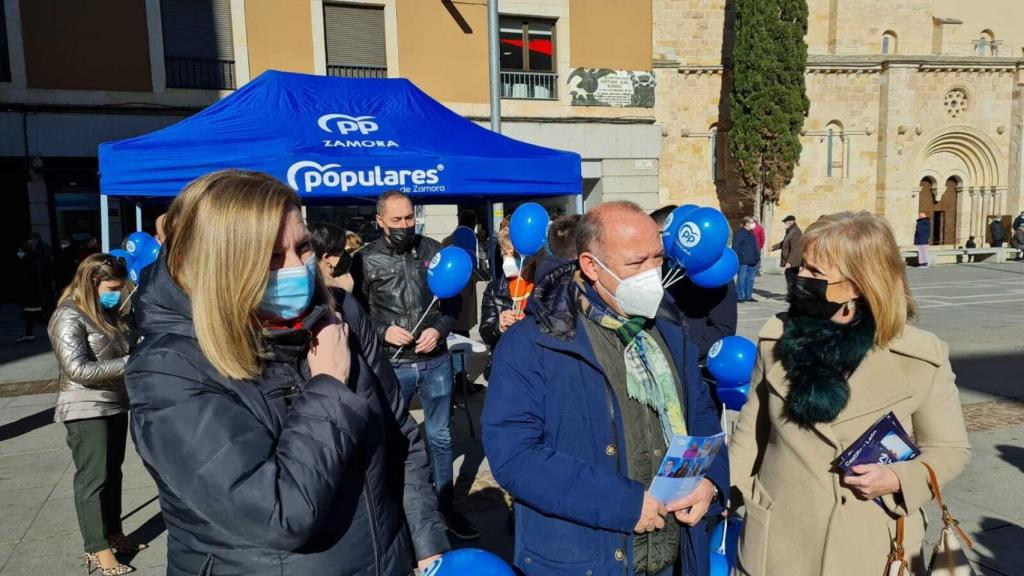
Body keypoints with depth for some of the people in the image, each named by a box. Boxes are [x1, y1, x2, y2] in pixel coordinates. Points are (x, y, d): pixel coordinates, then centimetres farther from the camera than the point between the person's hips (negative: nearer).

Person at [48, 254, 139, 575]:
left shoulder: (111, 312, 7)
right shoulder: (69, 318, -16)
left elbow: (125, 349, 21)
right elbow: (79, 370, -24)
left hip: (116, 406, 8)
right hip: (88, 412, -8)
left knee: (112, 473, 16)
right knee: (93, 479, -1)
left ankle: (114, 533, 29)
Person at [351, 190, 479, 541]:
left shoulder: (433, 251, 1)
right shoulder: (366, 260, -5)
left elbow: (453, 300, 7)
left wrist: (439, 330, -9)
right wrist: (383, 331, -15)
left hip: (436, 360, 2)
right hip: (392, 365, -2)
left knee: (440, 437, 14)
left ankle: (446, 508, 31)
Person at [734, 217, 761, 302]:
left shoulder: (751, 232, 18)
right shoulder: (739, 232, -9)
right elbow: (735, 247, -14)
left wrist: (758, 258, 21)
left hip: (752, 261, 9)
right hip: (743, 261, -9)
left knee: (750, 279, 10)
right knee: (742, 278, -7)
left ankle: (748, 296, 17)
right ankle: (739, 296, -3)